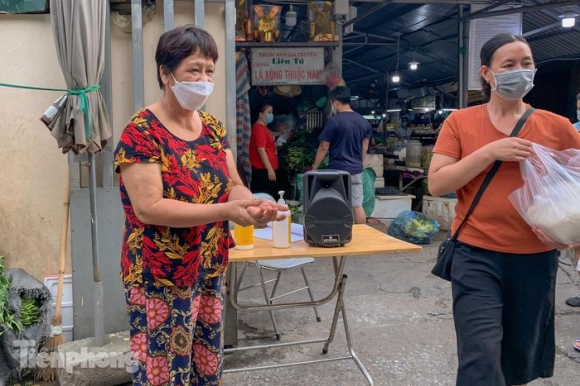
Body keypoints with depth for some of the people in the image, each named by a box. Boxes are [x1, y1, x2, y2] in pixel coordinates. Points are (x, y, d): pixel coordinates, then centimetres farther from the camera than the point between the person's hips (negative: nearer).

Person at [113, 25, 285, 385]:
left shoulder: (213, 127, 5)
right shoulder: (141, 132, -16)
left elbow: (233, 185, 4)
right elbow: (147, 207, -24)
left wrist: (254, 204, -19)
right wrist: (225, 211, -30)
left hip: (210, 271, 6)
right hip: (161, 278, -6)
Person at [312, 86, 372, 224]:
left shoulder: (334, 121, -12)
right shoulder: (364, 122, 6)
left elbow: (323, 148, -9)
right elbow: (364, 148, 12)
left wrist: (314, 168, 2)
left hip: (337, 171, -5)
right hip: (356, 171, 6)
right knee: (358, 205, 10)